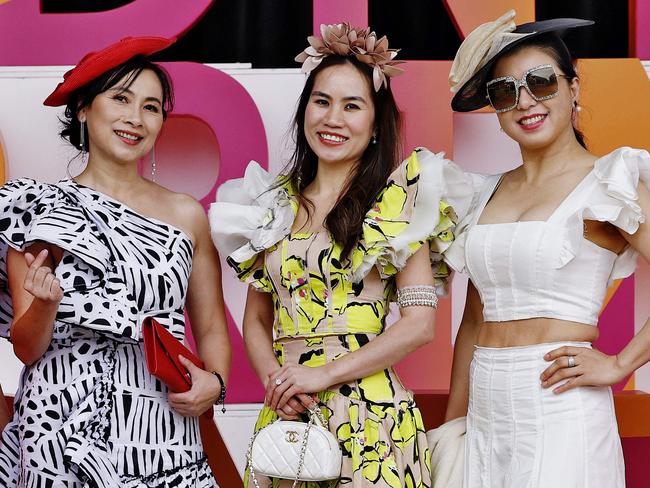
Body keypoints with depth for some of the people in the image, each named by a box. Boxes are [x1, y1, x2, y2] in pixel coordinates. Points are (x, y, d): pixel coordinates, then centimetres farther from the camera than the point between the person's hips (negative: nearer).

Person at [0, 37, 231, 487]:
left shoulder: (186, 214, 6)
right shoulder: (39, 206, 0)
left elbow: (212, 328, 12)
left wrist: (214, 382, -7)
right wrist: (46, 303, -21)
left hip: (162, 436, 2)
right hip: (64, 428, -2)